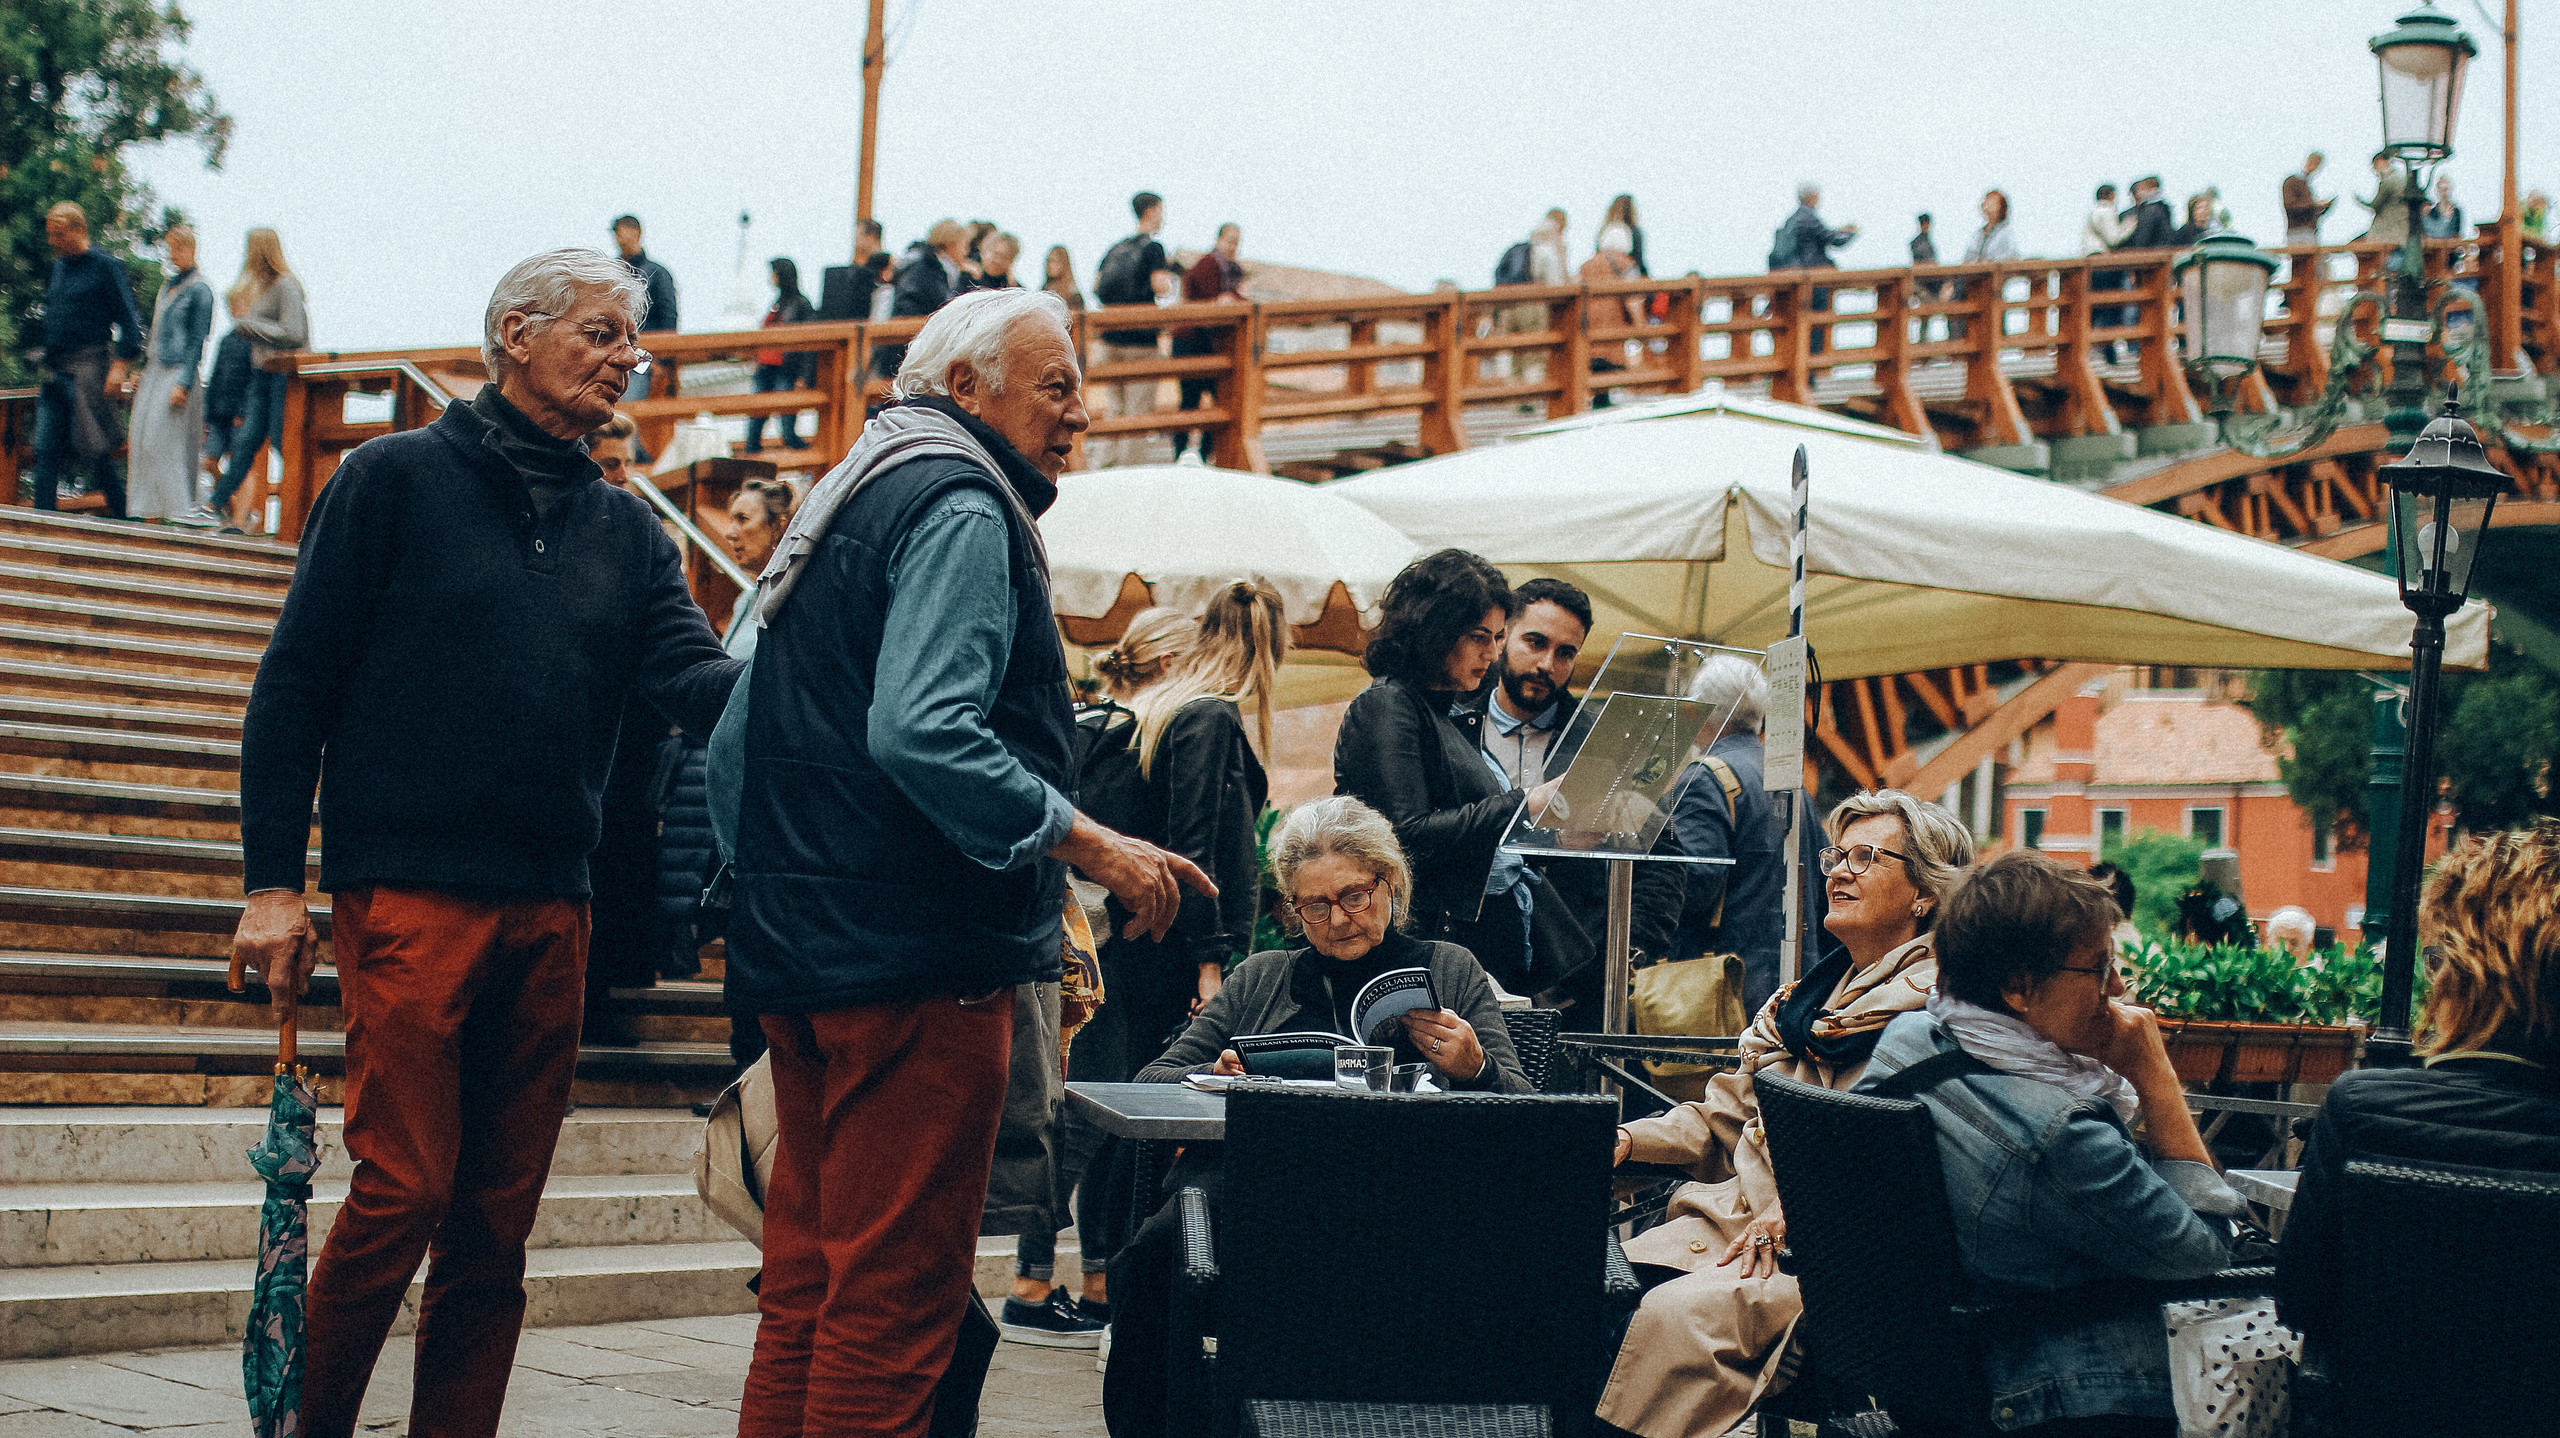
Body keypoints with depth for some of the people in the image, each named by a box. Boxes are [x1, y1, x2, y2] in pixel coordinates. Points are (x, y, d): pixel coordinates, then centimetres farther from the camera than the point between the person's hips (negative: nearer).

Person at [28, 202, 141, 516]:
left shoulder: (106, 267, -5)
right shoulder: (59, 266, 17)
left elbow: (129, 322, -8)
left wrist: (120, 365, -16)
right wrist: (48, 366, 19)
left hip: (88, 369, -7)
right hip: (55, 373, 7)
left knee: (96, 450, -5)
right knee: (46, 449, -1)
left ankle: (129, 521, 4)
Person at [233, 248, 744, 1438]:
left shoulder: (626, 529, 15)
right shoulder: (395, 478, 1)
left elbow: (693, 676, 0)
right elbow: (294, 683, 0)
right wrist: (272, 880, -7)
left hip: (550, 912, 5)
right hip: (409, 892, -5)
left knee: (501, 1214, 7)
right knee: (404, 1187, -9)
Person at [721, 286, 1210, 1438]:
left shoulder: (843, 509, 20)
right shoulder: (962, 510, -11)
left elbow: (733, 745, 22)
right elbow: (920, 734, -25)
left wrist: (742, 892, 23)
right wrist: (1086, 844, -20)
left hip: (800, 952, 10)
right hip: (918, 958, -10)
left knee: (808, 1286, 14)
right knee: (898, 1297, -7)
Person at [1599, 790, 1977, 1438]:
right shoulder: (1805, 997, 23)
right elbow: (1726, 1115, 25)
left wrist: (1794, 1213, -21)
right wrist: (1627, 1140, 8)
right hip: (1733, 1217, 8)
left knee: (1679, 1312, -31)